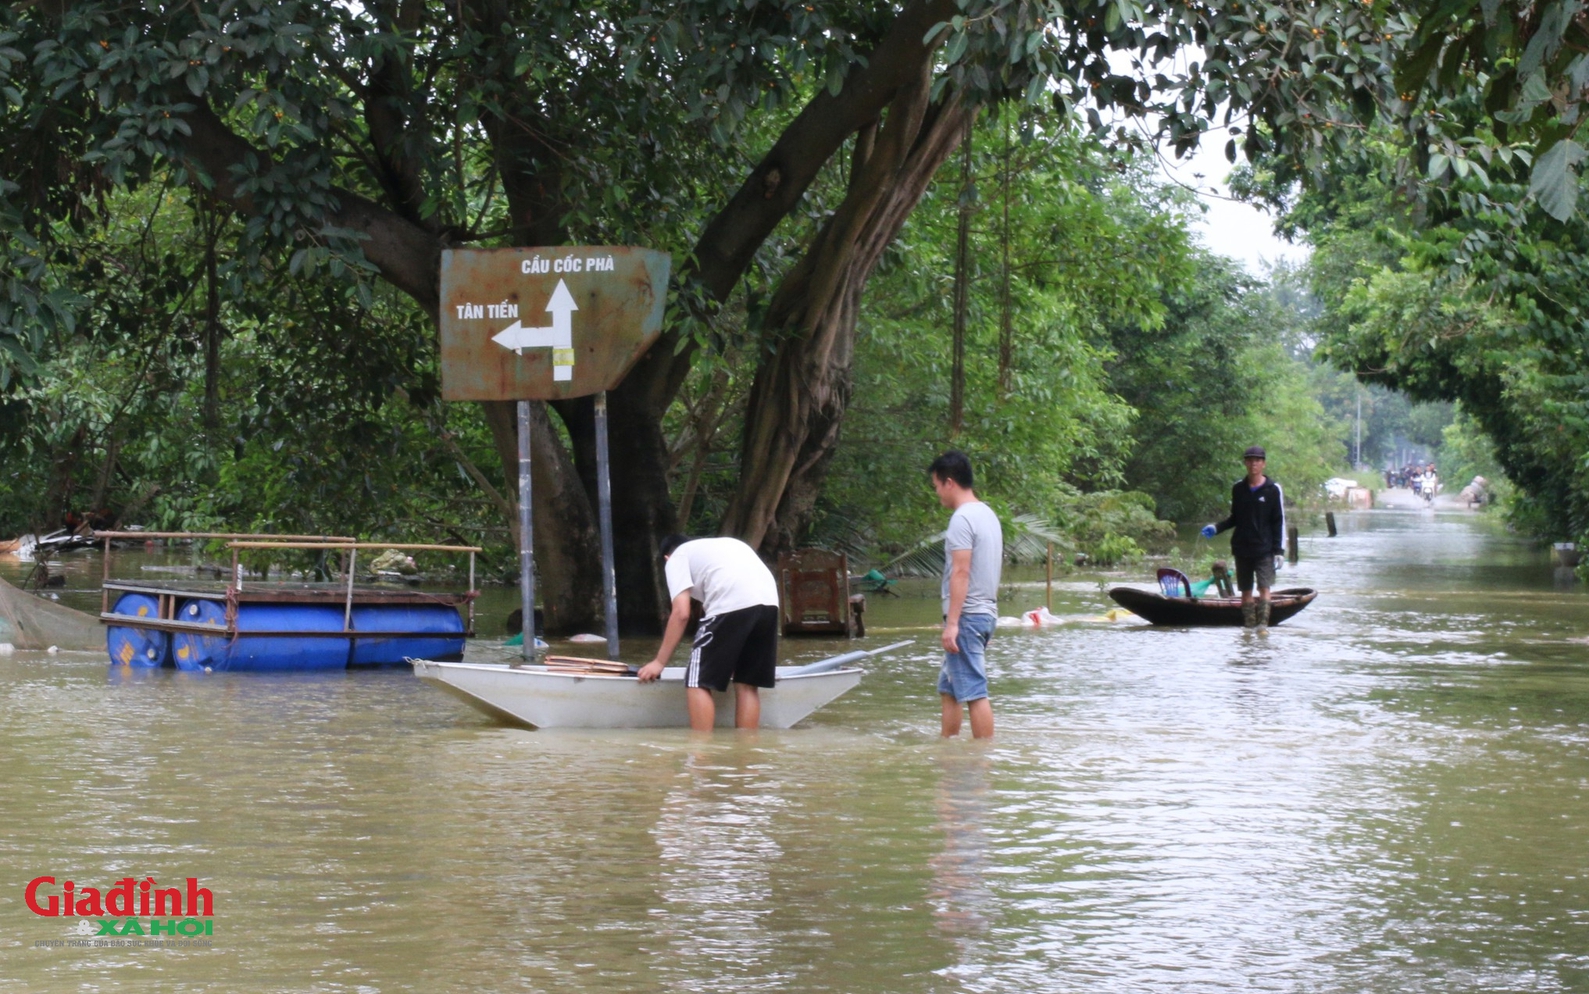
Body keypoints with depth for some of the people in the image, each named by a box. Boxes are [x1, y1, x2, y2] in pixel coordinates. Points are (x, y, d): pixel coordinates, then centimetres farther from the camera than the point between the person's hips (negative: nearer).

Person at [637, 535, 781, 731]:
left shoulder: (677, 558, 18)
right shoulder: (722, 546, 39)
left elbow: (681, 613, 5)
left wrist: (659, 662, 11)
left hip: (732, 604, -7)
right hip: (769, 602, 7)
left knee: (698, 684, 2)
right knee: (747, 684, 16)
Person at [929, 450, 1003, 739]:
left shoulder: (962, 518, -14)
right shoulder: (988, 514, 15)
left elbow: (961, 572, -20)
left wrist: (952, 622, -21)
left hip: (967, 615, -10)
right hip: (986, 612, 10)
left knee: (974, 691, -8)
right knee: (949, 688, 16)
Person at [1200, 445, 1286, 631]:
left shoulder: (1272, 489, -3)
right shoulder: (1238, 488, 7)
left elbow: (1279, 522, -2)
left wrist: (1278, 551, -8)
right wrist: (1216, 528, 2)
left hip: (1264, 549, -4)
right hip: (1242, 547, 4)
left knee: (1264, 587, -13)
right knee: (1246, 590, 7)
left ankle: (1263, 624, -16)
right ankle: (1248, 626, 12)